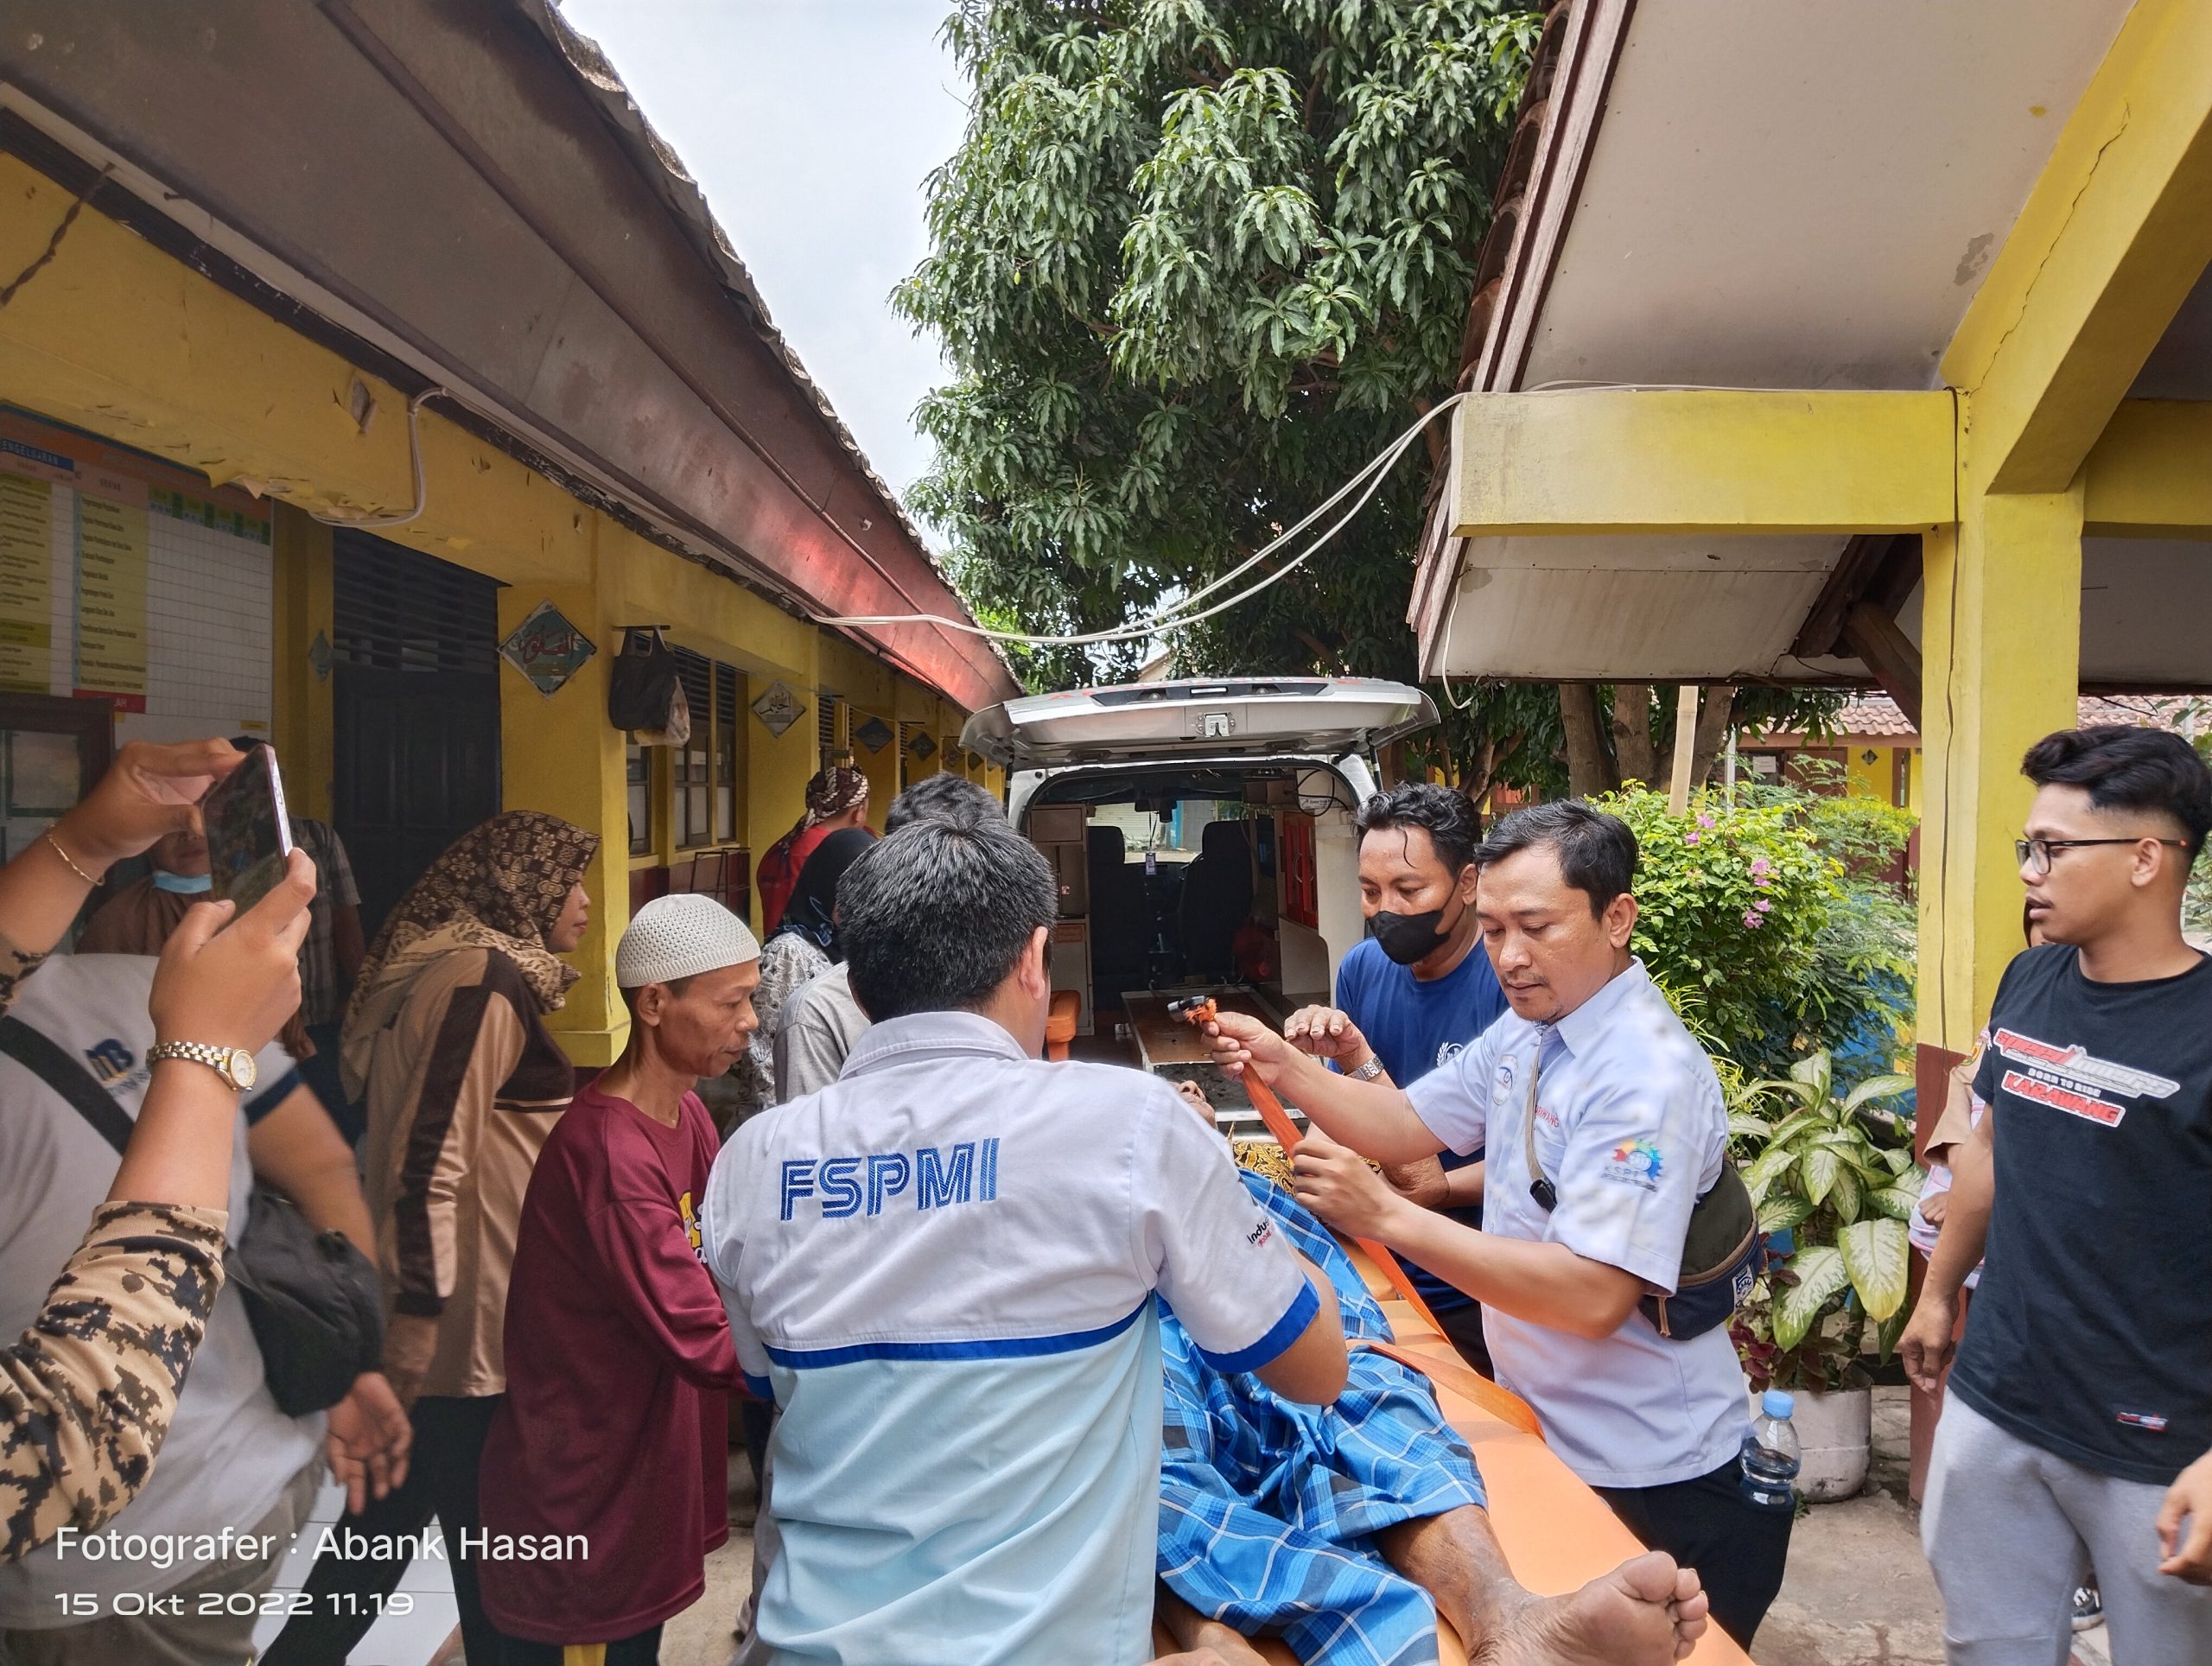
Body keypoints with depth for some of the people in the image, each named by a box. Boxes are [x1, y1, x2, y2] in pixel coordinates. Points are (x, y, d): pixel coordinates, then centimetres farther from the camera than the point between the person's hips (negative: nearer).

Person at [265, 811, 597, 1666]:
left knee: (388, 1519, 20)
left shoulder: (451, 967, 12)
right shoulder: (484, 979, -18)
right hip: (466, 1322, -9)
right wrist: (418, 1317, -23)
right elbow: (432, 1158, -24)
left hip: (422, 1312, 9)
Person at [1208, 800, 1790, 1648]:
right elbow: (1406, 1126, 7)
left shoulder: (1649, 1075, -27)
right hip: (1546, 1434, 8)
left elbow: (1595, 1297, -34)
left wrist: (1388, 1216, -35)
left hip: (1653, 1484, -8)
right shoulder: (1527, 1029, 1)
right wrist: (1283, 1064, -10)